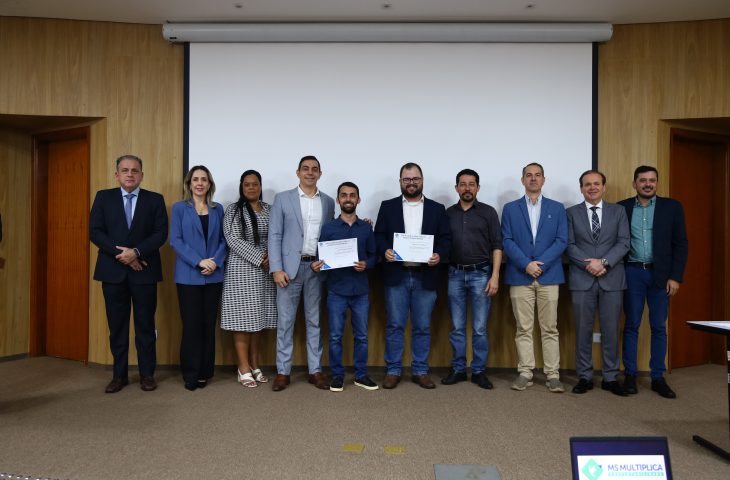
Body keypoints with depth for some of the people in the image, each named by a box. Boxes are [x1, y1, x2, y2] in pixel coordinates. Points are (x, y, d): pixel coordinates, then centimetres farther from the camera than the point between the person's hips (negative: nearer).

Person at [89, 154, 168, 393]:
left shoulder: (155, 200, 4)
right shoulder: (103, 197, 7)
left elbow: (161, 234, -4)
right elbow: (95, 232, -1)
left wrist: (136, 252, -16)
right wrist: (121, 254, -12)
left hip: (144, 270, -1)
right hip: (113, 270, 1)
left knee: (145, 324, 4)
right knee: (117, 324, 8)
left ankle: (147, 374, 14)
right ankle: (119, 374, 19)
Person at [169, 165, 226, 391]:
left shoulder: (218, 209, 11)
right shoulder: (179, 208, 4)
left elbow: (223, 240, 7)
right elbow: (175, 240, -5)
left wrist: (215, 262, -11)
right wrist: (199, 261, -15)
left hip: (213, 276, 2)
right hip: (188, 276, -2)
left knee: (209, 324, 6)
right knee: (191, 325, 0)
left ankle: (205, 372, 17)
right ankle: (191, 374, 12)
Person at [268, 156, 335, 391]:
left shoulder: (328, 202, 10)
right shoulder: (283, 198, 2)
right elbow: (274, 236, -3)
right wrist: (277, 269, -10)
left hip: (317, 267, 2)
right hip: (290, 267, -2)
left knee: (314, 320, 9)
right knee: (285, 320, 3)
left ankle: (315, 370, 18)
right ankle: (283, 371, 13)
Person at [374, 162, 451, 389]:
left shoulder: (437, 209, 10)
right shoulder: (388, 207, 8)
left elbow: (445, 238, 5)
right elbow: (378, 235, 4)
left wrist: (439, 255, -13)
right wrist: (385, 251, -15)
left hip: (425, 276, 1)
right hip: (396, 275, -1)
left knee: (422, 327, 8)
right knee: (394, 325, 4)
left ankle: (421, 371, 19)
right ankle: (393, 371, 14)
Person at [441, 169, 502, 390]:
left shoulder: (488, 212, 3)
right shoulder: (448, 213, 9)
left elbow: (497, 246, -1)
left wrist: (495, 276, -9)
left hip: (480, 274, -2)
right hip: (455, 274, 2)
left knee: (479, 328, 3)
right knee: (457, 327, 7)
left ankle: (479, 371, 15)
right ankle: (458, 369, 18)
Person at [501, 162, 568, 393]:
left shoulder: (557, 208, 10)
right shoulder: (510, 208, 9)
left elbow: (562, 241, 1)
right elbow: (507, 241, 0)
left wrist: (541, 263, -11)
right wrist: (526, 264, -12)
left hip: (549, 275, 0)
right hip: (520, 276, 0)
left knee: (550, 329, 4)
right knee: (523, 329, 4)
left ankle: (552, 375, 11)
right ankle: (525, 373, 11)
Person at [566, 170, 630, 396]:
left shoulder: (618, 211, 10)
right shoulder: (572, 213, 7)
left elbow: (623, 242, 0)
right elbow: (570, 245, 0)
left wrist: (603, 262, -13)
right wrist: (589, 265, -13)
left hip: (612, 278, 1)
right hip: (582, 279, -1)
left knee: (610, 330, 5)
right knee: (583, 330, 4)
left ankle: (610, 378, 17)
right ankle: (585, 377, 14)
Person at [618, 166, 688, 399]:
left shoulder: (672, 207, 4)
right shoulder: (622, 208, 4)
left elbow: (680, 244, 2)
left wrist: (675, 277, -4)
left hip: (660, 274, 1)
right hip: (632, 273, 0)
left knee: (659, 327, 6)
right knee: (631, 325, 5)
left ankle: (658, 377, 16)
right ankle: (630, 375, 13)